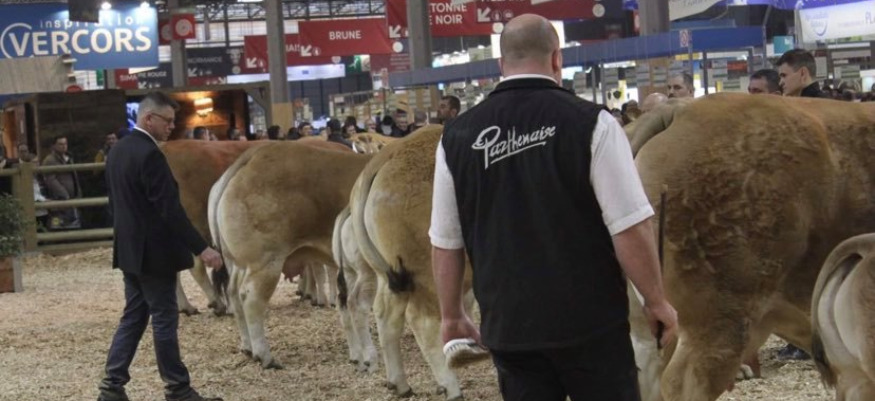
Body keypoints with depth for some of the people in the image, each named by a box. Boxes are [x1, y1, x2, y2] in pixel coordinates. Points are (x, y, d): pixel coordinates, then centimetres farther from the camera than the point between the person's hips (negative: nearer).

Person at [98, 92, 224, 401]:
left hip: (129, 249, 9)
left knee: (133, 317, 13)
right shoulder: (149, 154, -20)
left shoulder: (117, 150, 10)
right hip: (153, 252, -9)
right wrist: (201, 248, -23)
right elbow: (170, 208, -23)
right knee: (164, 320, 0)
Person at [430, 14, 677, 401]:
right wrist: (656, 301, 0)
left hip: (508, 326, 3)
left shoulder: (457, 137, 0)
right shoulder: (590, 123, -10)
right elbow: (630, 228, -12)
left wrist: (452, 316, 19)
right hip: (590, 320, -3)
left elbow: (445, 243, 6)